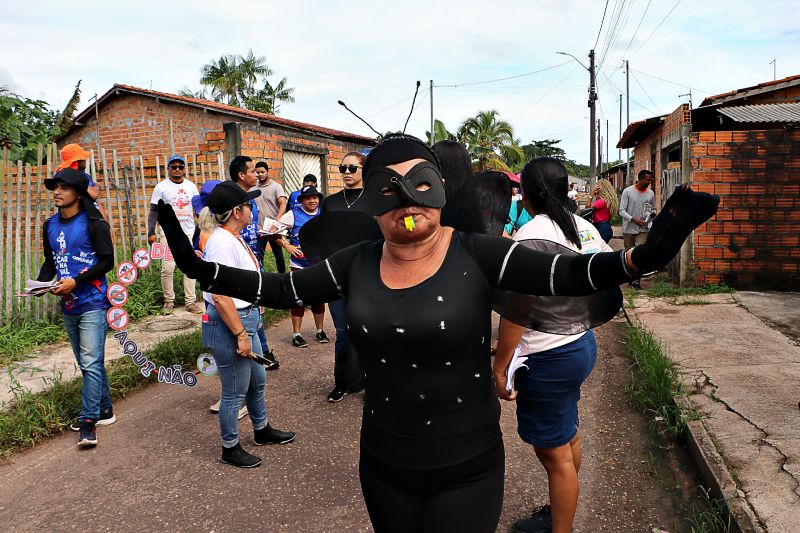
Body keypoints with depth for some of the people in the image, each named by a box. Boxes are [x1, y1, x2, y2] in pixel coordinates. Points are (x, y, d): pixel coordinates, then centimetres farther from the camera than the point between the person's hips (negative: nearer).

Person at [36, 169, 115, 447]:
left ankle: (88, 423, -7)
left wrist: (76, 281, -20)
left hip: (92, 304, -7)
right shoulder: (50, 226, 11)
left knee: (91, 363, -10)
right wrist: (41, 282, -1)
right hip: (68, 306, 7)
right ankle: (104, 410, 28)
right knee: (88, 363, 15)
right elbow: (50, 261, 18)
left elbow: (107, 260, -13)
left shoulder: (93, 223, -9)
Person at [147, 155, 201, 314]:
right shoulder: (161, 187, 2)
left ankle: (190, 302, 8)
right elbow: (154, 211, 0)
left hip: (189, 233, 3)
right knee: (167, 268, -5)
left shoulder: (191, 186, 11)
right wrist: (151, 232, -9)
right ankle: (169, 301, 8)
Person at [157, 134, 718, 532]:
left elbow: (566, 274, -25)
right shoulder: (357, 263, -5)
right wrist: (200, 267, -5)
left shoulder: (477, 254, -16)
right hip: (383, 467, 4)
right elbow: (282, 289, 3)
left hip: (467, 470, -3)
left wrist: (644, 255, -43)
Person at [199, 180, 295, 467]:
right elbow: (220, 295, -27)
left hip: (245, 318, 10)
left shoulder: (233, 238, 9)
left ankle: (262, 430, 45)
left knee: (257, 379, 24)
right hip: (228, 324, -10)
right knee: (235, 392, 5)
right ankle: (230, 448, 25)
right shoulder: (222, 243, -22)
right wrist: (241, 334, -23)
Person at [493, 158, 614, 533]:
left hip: (548, 358, -9)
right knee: (567, 438, 24)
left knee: (554, 453, 6)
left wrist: (499, 366, -20)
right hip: (581, 343, 9)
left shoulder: (531, 234, -21)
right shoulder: (584, 227, 4)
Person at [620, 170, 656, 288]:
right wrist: (634, 219, -20)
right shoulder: (627, 191, -4)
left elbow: (653, 209, 17)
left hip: (643, 229, 1)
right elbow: (622, 211, -6)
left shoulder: (650, 193, 5)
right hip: (628, 229, -1)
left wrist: (652, 214, -8)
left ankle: (636, 281, -11)